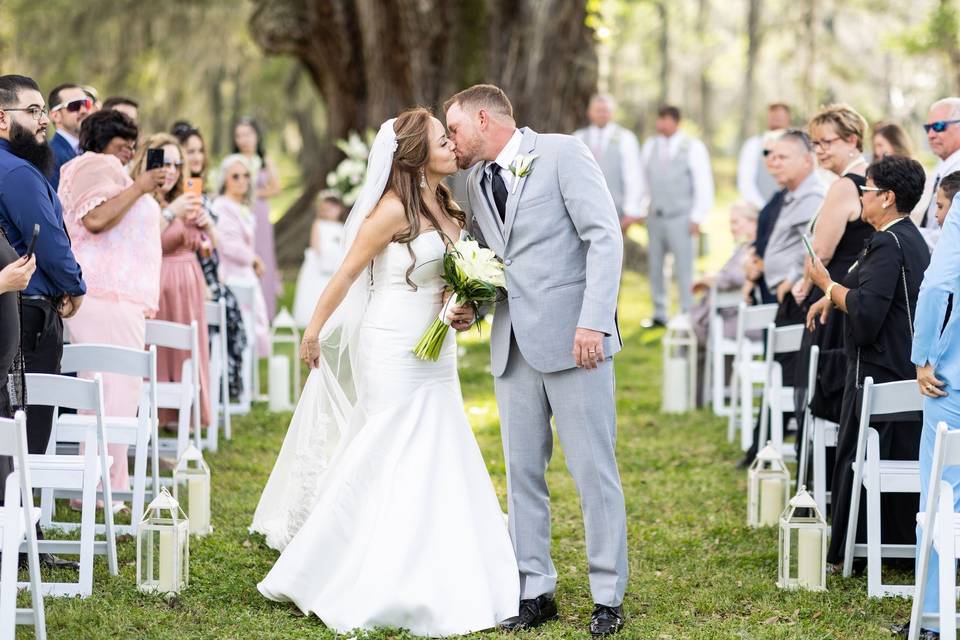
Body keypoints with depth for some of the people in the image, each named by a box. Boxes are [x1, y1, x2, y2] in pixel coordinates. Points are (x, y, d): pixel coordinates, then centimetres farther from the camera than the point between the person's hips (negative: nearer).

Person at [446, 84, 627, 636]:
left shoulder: (563, 154, -5)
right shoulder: (477, 181, 16)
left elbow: (605, 236, -11)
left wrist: (593, 322, -18)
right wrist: (472, 302, 3)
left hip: (573, 338, -7)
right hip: (514, 343, 7)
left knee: (594, 469, -3)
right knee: (522, 472, 7)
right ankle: (535, 591, 15)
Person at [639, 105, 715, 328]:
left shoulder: (693, 147, 0)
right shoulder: (650, 146, 11)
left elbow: (704, 184, -1)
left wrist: (697, 218, -5)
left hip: (681, 218, -4)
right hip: (654, 217, 4)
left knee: (683, 269, -7)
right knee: (655, 268, 5)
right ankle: (659, 314, 14)